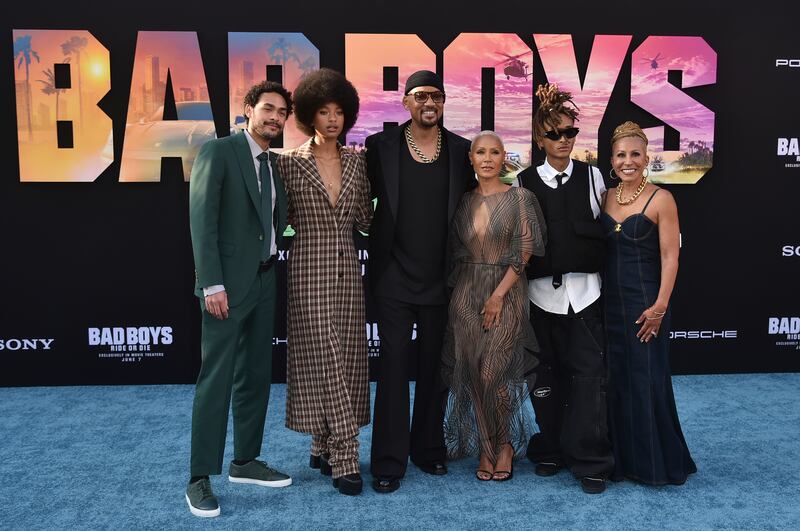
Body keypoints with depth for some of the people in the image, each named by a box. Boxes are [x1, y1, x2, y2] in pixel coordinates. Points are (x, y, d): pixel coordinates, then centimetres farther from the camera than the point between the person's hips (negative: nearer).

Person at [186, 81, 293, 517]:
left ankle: (245, 462, 25)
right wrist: (212, 284, -18)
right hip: (228, 283, -7)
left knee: (256, 376, 12)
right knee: (216, 379, -6)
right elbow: (201, 219, -13)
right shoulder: (217, 152, -6)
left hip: (264, 281, 8)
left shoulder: (274, 164, 15)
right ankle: (200, 478, 4)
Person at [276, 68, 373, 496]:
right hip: (309, 269, -5)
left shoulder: (356, 161, 9)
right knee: (324, 360, -6)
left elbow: (364, 220, 12)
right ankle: (344, 458, 0)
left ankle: (324, 447, 21)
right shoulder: (290, 162, -3)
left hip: (346, 268, 5)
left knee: (347, 359, 7)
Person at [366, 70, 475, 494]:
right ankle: (389, 461, 11)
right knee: (393, 367, 1)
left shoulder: (461, 150, 3)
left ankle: (428, 447, 29)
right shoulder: (381, 146, -1)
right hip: (394, 278, -2)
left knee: (435, 367, 13)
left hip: (440, 280, 2)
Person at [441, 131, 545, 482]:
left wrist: (499, 294, -11)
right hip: (466, 294, 4)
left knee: (491, 374, -10)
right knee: (472, 374, 3)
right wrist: (473, 291, 3)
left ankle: (505, 445, 15)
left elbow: (525, 249, -6)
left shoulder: (519, 198, -2)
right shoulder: (463, 202, 9)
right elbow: (455, 249, 13)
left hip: (506, 293, -4)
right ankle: (487, 449, 19)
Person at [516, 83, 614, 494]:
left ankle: (591, 460, 5)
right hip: (542, 290, 0)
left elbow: (604, 227, 8)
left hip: (584, 289, 0)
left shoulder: (592, 176, 5)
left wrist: (597, 263, -2)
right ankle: (551, 450, 25)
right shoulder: (525, 182, 3)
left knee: (589, 373, -4)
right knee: (548, 374, 9)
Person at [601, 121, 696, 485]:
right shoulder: (606, 197, 8)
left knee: (646, 381, 2)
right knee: (615, 380, 11)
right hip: (608, 301, 5)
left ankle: (655, 462, 18)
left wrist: (659, 306, -16)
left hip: (644, 302, -5)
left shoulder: (660, 199, -7)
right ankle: (621, 457, 25)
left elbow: (670, 257, -10)